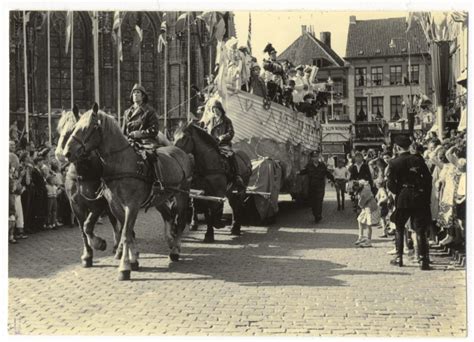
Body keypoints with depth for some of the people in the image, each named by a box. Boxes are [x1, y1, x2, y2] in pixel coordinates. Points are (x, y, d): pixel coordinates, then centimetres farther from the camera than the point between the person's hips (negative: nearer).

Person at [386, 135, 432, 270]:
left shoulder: (394, 163, -5)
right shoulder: (418, 160, 0)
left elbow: (390, 184, -9)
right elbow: (428, 178, -1)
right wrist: (427, 197, 6)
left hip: (403, 198, -1)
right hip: (420, 198, 1)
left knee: (399, 228, 16)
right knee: (420, 229, 3)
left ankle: (399, 258, 17)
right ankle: (424, 260, -4)